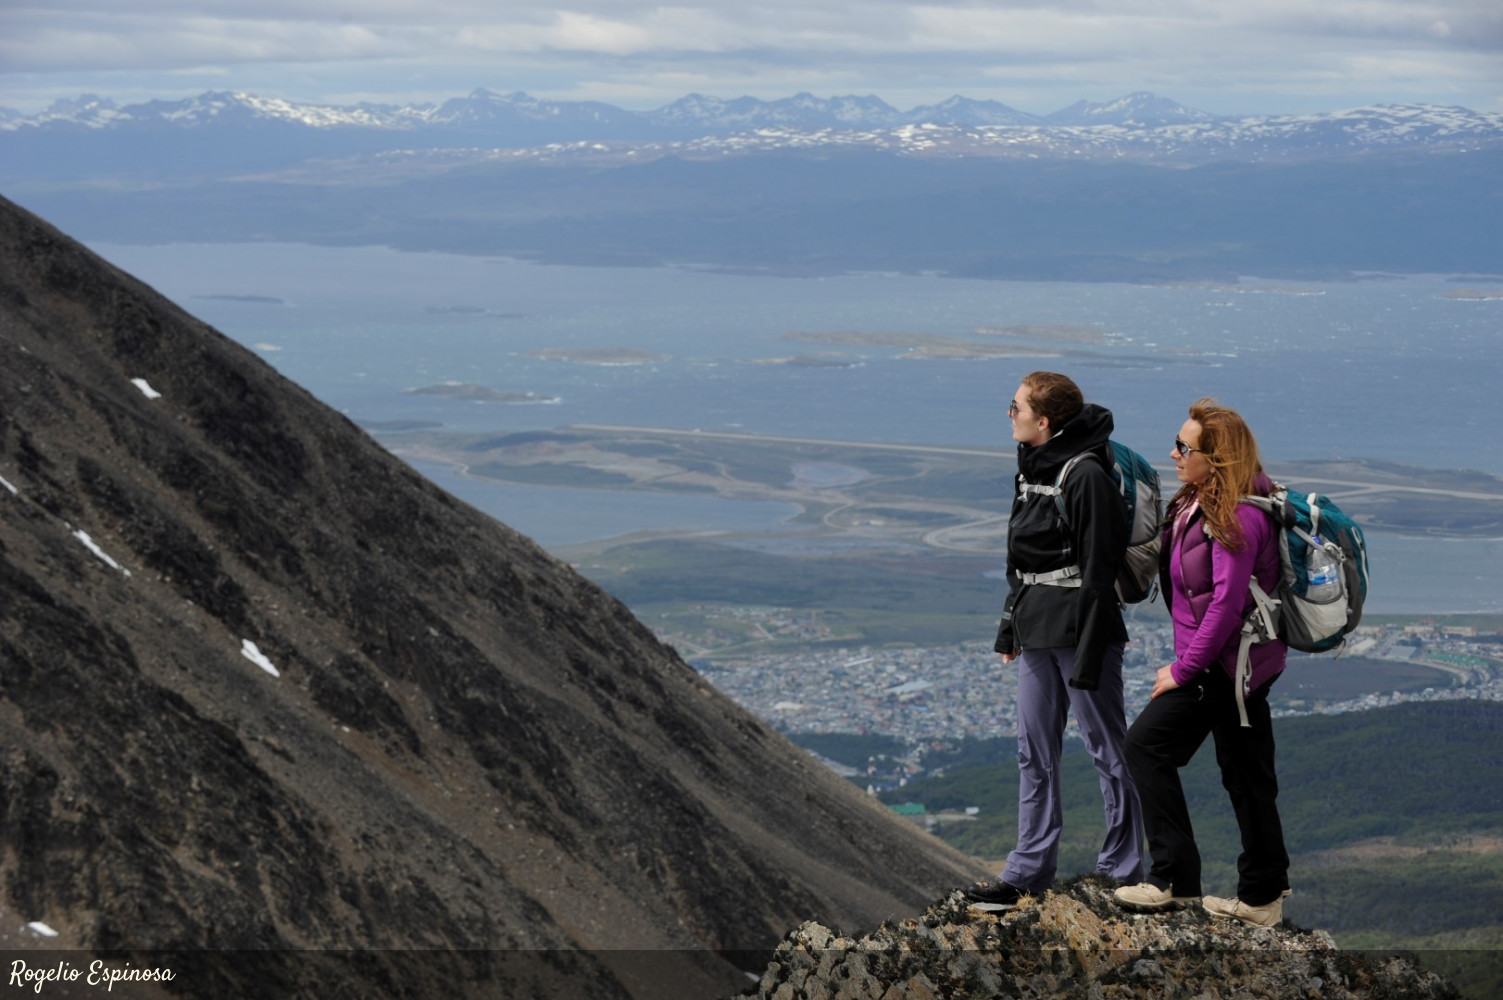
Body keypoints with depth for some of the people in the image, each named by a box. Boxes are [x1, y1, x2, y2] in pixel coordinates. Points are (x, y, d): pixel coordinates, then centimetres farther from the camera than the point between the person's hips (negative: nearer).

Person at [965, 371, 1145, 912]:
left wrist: (1088, 653, -19)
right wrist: (1010, 625, 19)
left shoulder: (1086, 475, -16)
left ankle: (1122, 872, 9)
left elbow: (1098, 568, -18)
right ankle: (1031, 869, 19)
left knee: (1108, 750, 1)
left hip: (1080, 627, -9)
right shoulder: (1031, 468, 11)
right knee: (1034, 752, 12)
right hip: (1037, 630, 9)